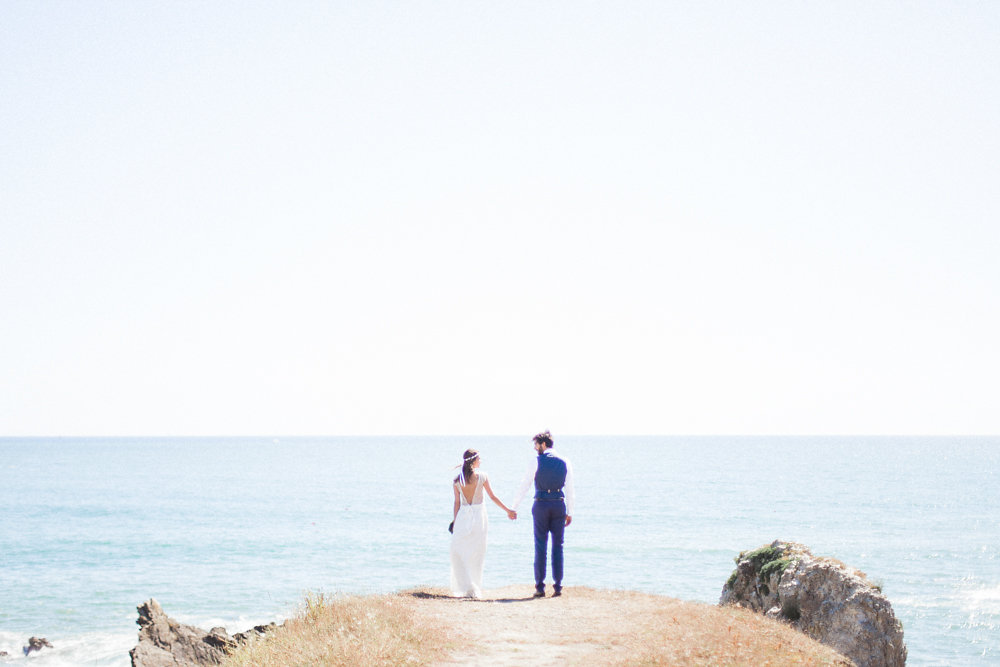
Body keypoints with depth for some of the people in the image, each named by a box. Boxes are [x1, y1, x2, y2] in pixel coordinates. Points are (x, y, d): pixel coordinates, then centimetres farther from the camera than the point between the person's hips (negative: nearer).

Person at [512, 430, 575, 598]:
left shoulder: (536, 462, -4)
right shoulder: (564, 462, 6)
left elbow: (524, 486, -1)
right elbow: (570, 489, 8)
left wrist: (514, 508, 7)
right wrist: (570, 512, 14)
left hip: (541, 505, -3)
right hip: (559, 504, 3)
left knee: (541, 546, 2)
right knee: (558, 546, 7)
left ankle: (540, 587, 1)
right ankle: (557, 586, 4)